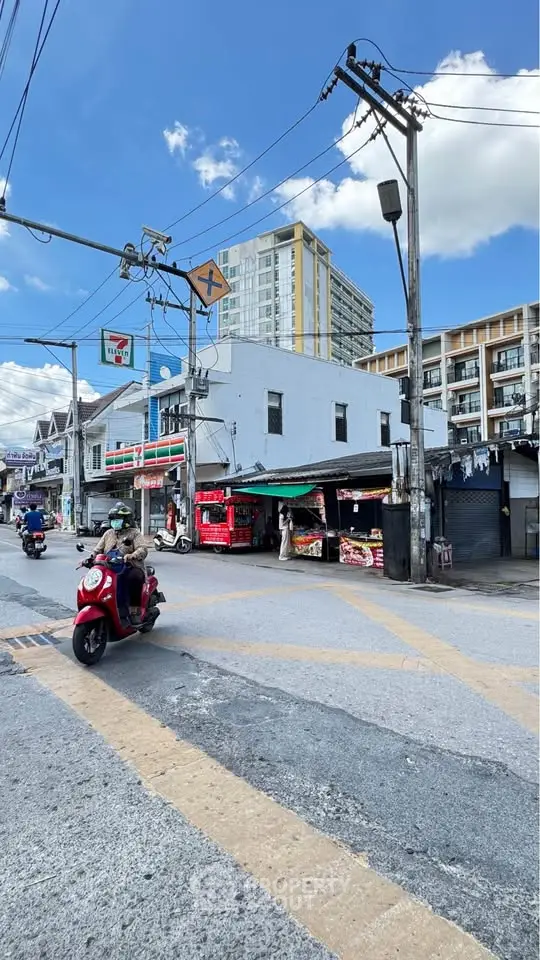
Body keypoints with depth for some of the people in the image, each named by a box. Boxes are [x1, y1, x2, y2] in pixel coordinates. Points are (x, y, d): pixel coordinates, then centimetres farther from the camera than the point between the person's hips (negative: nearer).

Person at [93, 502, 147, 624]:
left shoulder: (134, 533, 3)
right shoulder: (108, 533, 21)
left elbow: (143, 550, -13)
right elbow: (98, 550, 18)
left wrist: (131, 556, -34)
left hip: (131, 568, -5)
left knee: (134, 577, -37)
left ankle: (135, 611, -28)